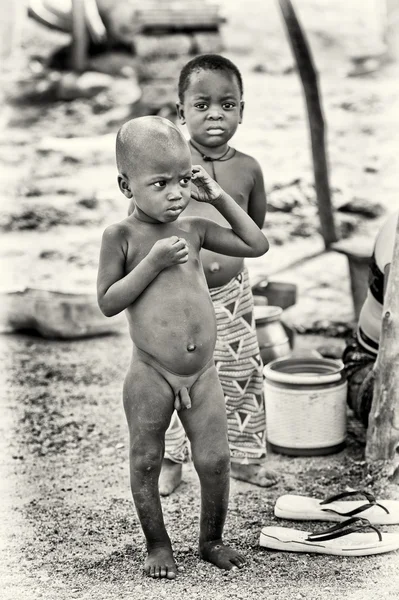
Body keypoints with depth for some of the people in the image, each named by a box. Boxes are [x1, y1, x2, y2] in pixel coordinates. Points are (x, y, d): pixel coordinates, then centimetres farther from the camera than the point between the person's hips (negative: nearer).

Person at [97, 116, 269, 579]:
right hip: (150, 376, -3)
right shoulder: (121, 235, -8)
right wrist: (153, 262, -20)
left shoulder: (194, 228, 3)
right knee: (146, 463, 9)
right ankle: (157, 546, 27)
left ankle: (211, 540, 26)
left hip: (202, 374, 3)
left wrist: (219, 198, 2)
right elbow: (107, 303, -10)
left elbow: (257, 246, 10)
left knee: (215, 460, 6)